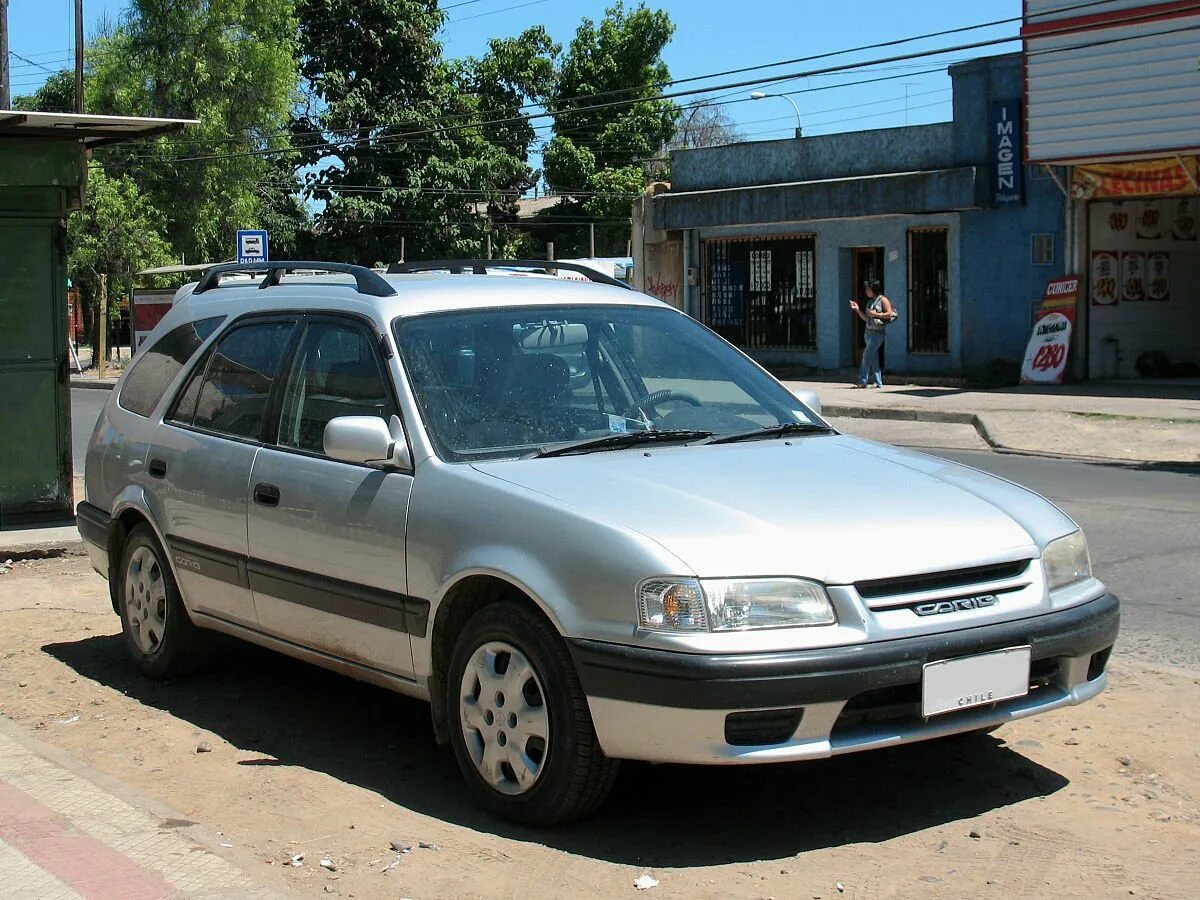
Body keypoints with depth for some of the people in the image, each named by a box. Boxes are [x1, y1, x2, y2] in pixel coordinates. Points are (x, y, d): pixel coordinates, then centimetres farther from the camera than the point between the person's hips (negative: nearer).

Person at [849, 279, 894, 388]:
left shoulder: (883, 300, -4)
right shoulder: (869, 302, 19)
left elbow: (890, 314, -11)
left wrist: (876, 314, -14)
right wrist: (857, 309, 11)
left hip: (877, 332, -8)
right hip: (868, 332, 8)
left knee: (867, 356, -13)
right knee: (873, 358, 6)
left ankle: (862, 381, -12)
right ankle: (877, 382, 8)